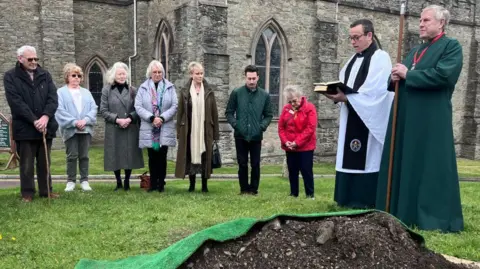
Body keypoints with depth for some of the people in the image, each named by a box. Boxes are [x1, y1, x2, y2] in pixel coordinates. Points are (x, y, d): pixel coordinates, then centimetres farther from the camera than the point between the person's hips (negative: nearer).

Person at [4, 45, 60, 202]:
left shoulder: (45, 75, 9)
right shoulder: (10, 77, -1)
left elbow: (53, 97, 0)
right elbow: (16, 102, -11)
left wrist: (46, 116, -16)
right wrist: (34, 120, -18)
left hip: (46, 127, 3)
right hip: (25, 128, -3)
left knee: (45, 163, 12)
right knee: (26, 164, 5)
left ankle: (46, 191, 21)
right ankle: (27, 193, 16)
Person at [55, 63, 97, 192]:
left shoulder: (86, 92, 16)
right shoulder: (61, 92, 4)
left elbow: (93, 108, 5)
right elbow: (60, 111, -7)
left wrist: (85, 120, -12)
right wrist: (74, 122, -16)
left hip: (86, 129, 3)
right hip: (70, 129, -3)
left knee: (84, 156, 6)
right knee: (72, 156, 0)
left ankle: (84, 180, 12)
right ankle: (71, 181, 10)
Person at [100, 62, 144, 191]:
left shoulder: (132, 90, 6)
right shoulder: (106, 90, 2)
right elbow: (103, 110, -1)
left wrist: (130, 118, -14)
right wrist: (117, 119, -13)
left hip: (131, 129, 1)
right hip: (113, 129, -1)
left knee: (130, 155, 3)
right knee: (115, 156, 4)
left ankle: (127, 182, 18)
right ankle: (118, 182, 19)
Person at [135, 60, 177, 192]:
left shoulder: (169, 87, 4)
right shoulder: (143, 88, 5)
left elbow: (175, 106, -2)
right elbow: (138, 106, -2)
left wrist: (162, 118, -13)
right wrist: (152, 118, -14)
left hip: (165, 129, -1)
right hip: (149, 129, 1)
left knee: (162, 157, 2)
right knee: (152, 157, 7)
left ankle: (161, 184, 11)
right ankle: (153, 183, 15)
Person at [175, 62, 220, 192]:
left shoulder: (209, 91, 2)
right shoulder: (184, 91, 2)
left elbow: (214, 112, 2)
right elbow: (180, 112, 4)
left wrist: (215, 132, -1)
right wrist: (179, 131, 0)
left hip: (205, 130, 0)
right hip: (189, 130, 0)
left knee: (205, 157, 4)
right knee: (190, 156, 5)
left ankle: (204, 185, 15)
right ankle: (192, 184, 16)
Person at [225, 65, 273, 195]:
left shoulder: (265, 95, 3)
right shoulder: (236, 93, -1)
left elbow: (269, 115, 9)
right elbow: (229, 112, 4)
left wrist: (262, 126, -6)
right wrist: (235, 125, -9)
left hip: (256, 136, 1)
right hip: (241, 136, 0)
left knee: (255, 165, 6)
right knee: (242, 164, 7)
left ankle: (254, 189, 19)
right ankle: (244, 189, 19)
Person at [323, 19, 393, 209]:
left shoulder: (380, 58, -7)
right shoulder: (354, 59, 18)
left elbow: (375, 91, -18)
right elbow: (344, 85, 16)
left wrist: (345, 97, -21)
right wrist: (337, 94, -6)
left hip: (369, 120, -8)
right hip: (351, 119, 8)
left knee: (368, 159, -5)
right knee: (351, 159, 9)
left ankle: (368, 200, 2)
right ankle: (351, 197, 17)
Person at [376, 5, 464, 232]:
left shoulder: (451, 46, -1)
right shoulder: (415, 51, 22)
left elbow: (443, 75, -18)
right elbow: (401, 79, 21)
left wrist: (407, 74, -12)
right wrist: (395, 78, -3)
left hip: (432, 119, -7)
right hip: (406, 117, 8)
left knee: (432, 168, -3)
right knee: (404, 166, 9)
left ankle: (434, 218, 6)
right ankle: (404, 213, 18)